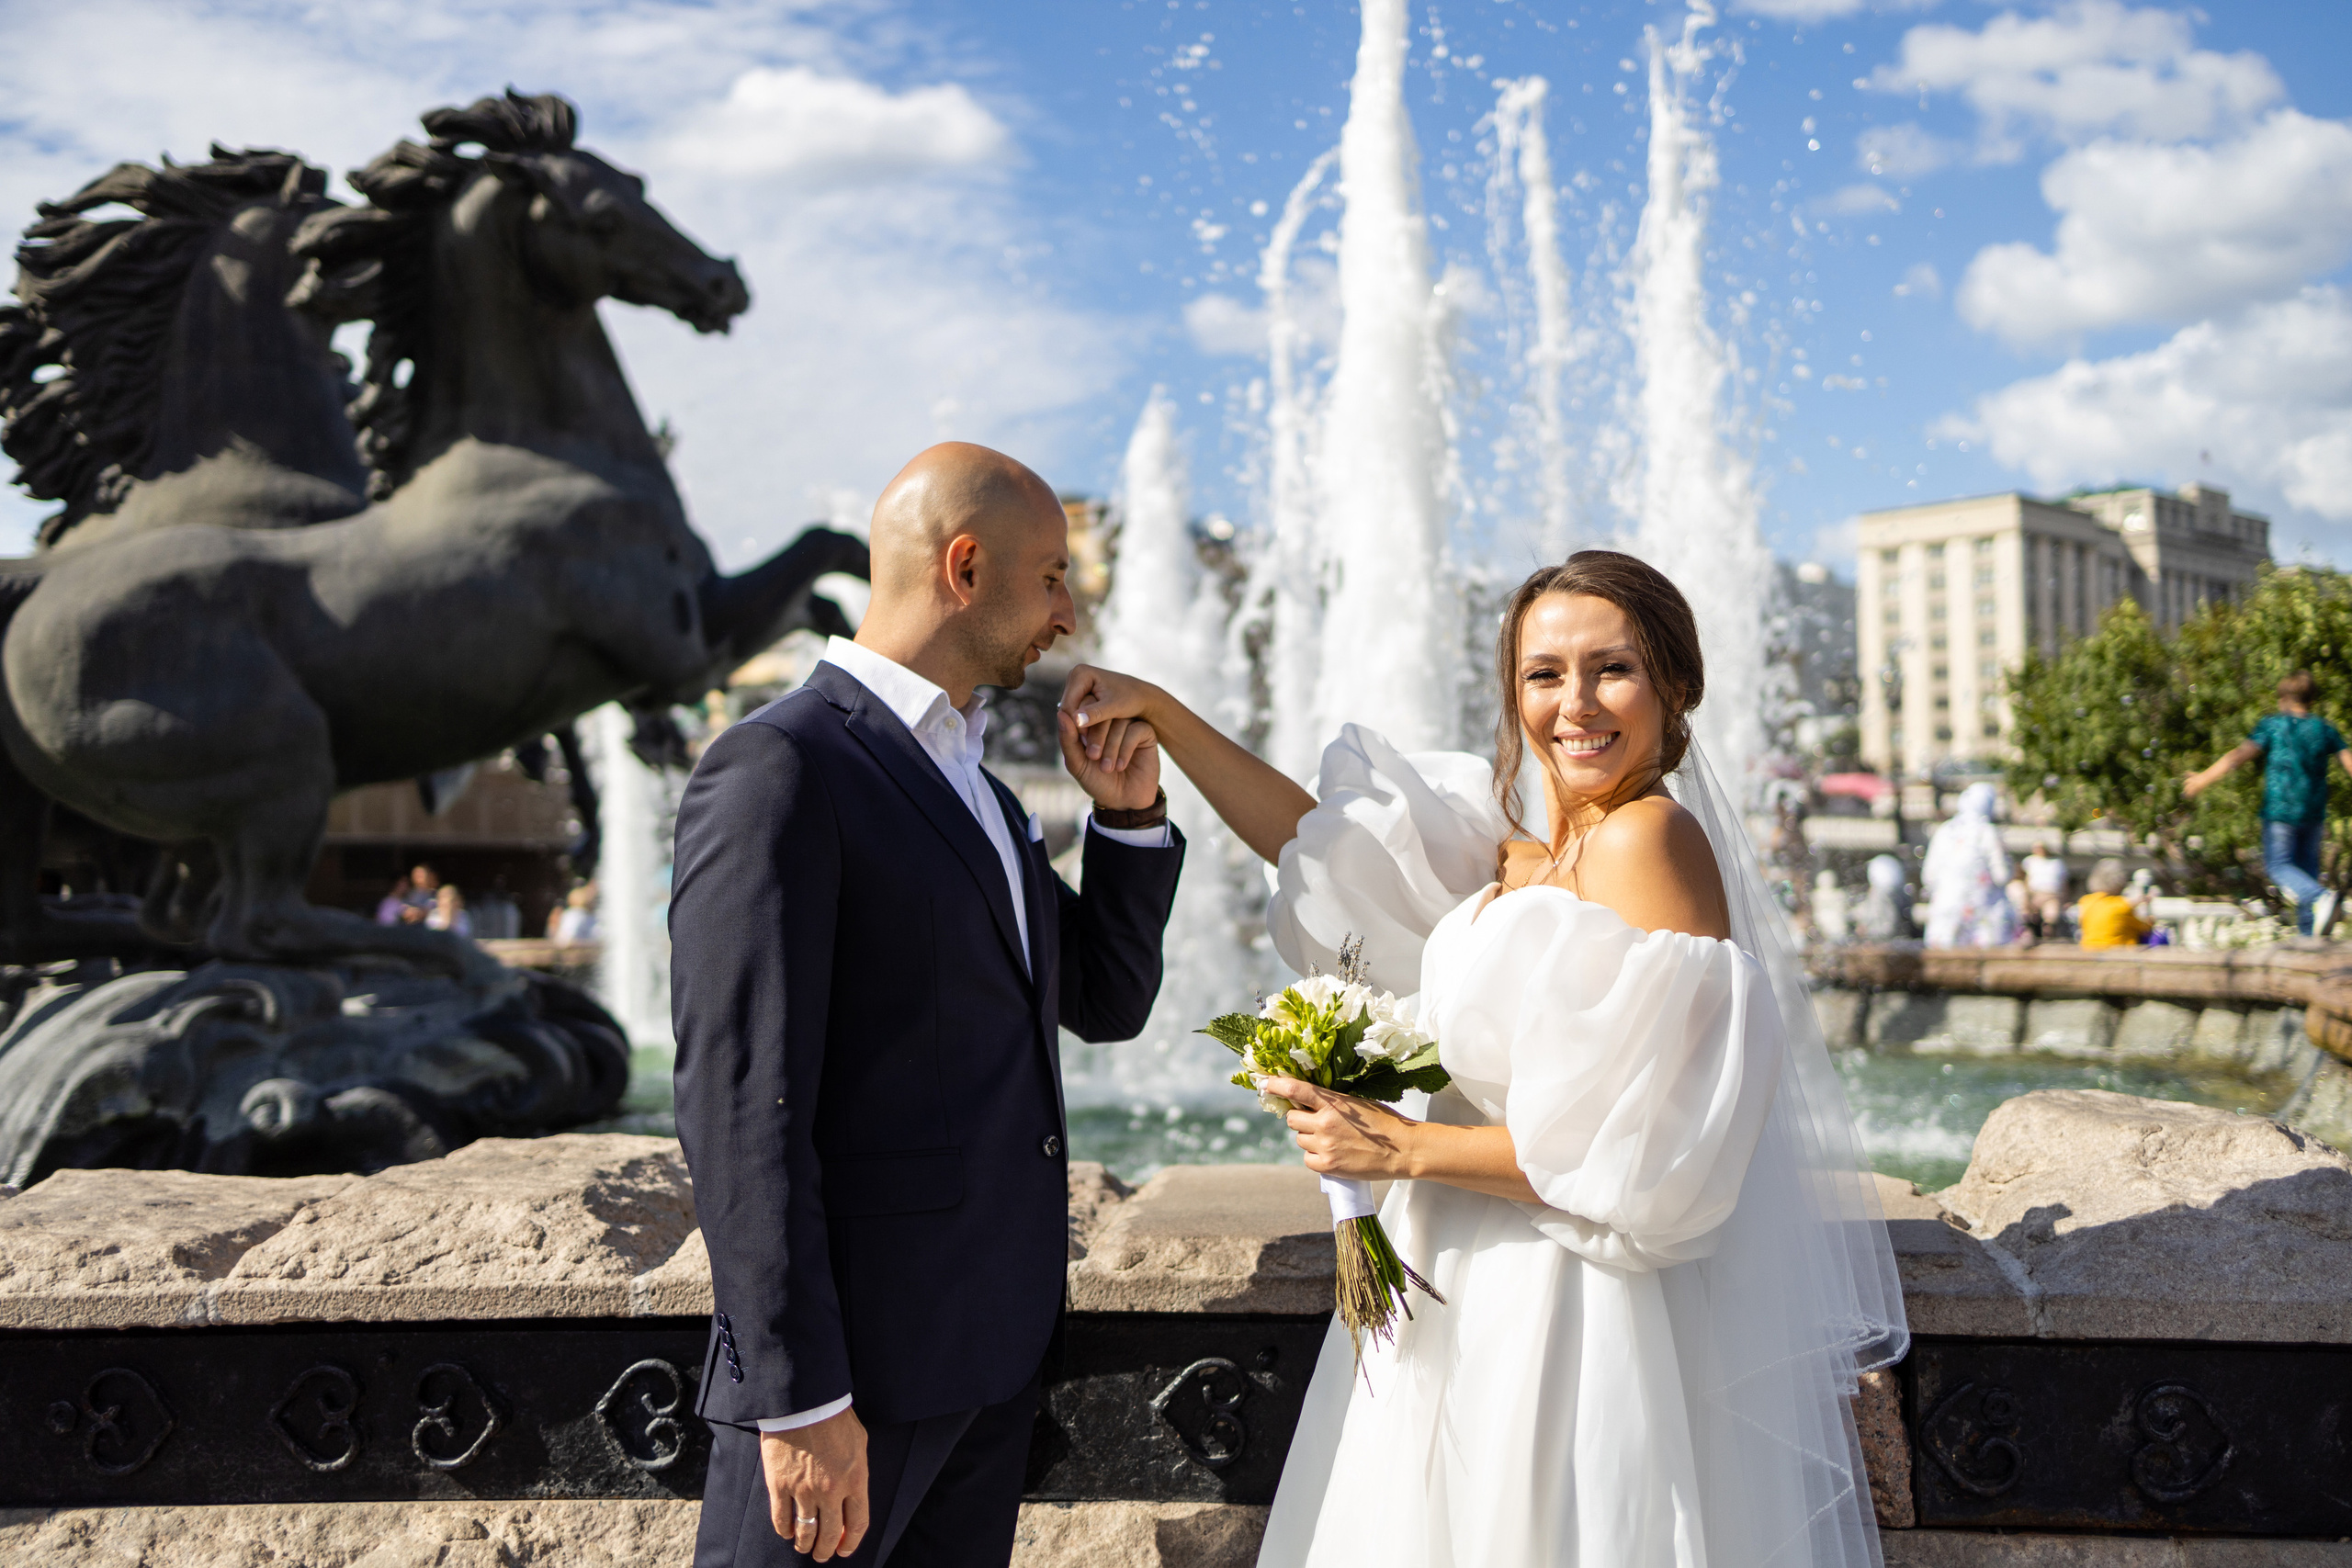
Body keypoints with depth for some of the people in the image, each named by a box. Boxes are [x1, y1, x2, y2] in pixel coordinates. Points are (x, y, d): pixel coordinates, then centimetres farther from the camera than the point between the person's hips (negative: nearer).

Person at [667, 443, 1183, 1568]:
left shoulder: (971, 784, 14)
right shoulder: (776, 770, -14)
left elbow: (1106, 1003, 18)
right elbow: (739, 1113, -19)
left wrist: (1128, 814, 4)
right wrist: (802, 1403, -20)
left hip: (993, 1342, 9)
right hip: (850, 1355, -8)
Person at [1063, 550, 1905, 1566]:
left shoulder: (1647, 838, -18)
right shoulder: (1527, 846, 9)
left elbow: (1649, 1152, -21)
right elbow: (1316, 838, 14)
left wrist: (1406, 1149, -15)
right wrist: (1158, 710, 8)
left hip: (1572, 1321, -8)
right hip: (1475, 1298, 8)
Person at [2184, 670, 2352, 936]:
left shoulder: (2273, 725, -5)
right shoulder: (2325, 729, 5)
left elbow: (2239, 754, -14)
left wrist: (2204, 778, -13)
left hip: (2280, 809, -4)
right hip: (2314, 812, 4)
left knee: (2278, 865, 4)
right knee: (2307, 865, 14)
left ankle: (2320, 896, -23)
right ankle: (2308, 931, 11)